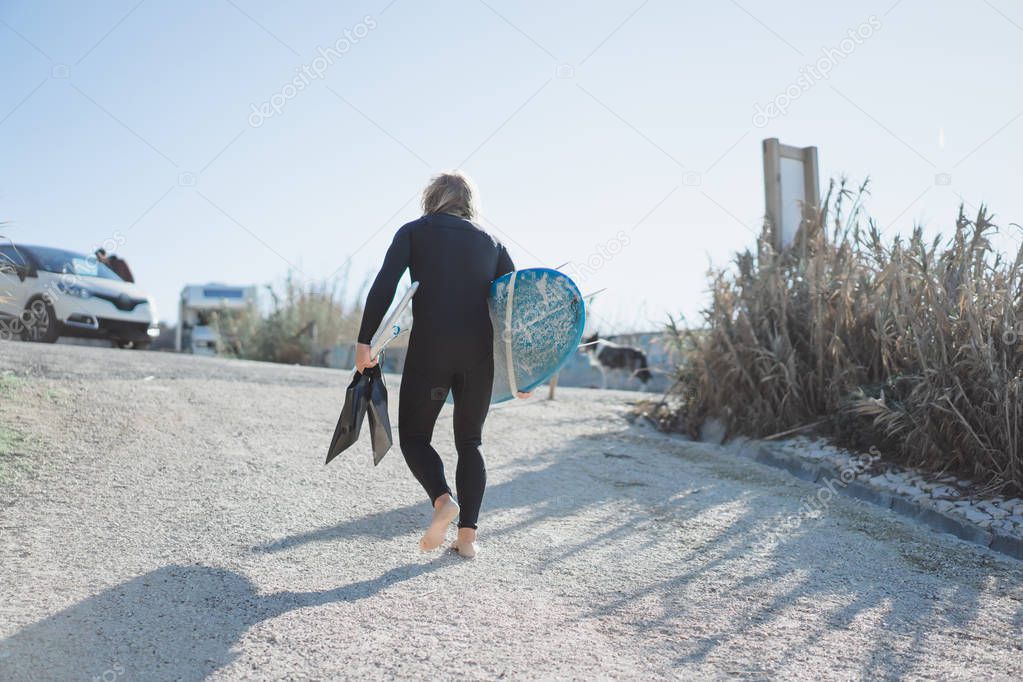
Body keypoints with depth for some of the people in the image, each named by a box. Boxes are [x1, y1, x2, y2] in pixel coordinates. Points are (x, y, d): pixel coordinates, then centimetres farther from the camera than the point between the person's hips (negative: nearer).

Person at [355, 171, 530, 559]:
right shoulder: (491, 244, 17)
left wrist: (364, 341, -3)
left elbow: (384, 286, -4)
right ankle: (467, 535, 8)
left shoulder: (414, 232, 10)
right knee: (470, 442, 15)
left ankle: (443, 500, -14)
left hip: (429, 348, -3)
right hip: (480, 352, 3)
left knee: (414, 435, 12)